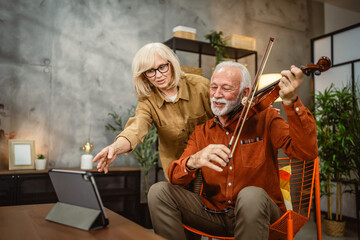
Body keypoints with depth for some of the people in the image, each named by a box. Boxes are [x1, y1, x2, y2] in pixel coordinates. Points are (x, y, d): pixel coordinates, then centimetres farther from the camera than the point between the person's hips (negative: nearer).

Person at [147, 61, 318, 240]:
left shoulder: (264, 119, -3)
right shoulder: (201, 132, 6)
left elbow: (307, 152, -16)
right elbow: (175, 177, -4)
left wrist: (291, 102, -28)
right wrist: (192, 162, -28)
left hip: (258, 212, -3)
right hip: (212, 212, 3)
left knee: (251, 195, -37)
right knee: (159, 191, -13)